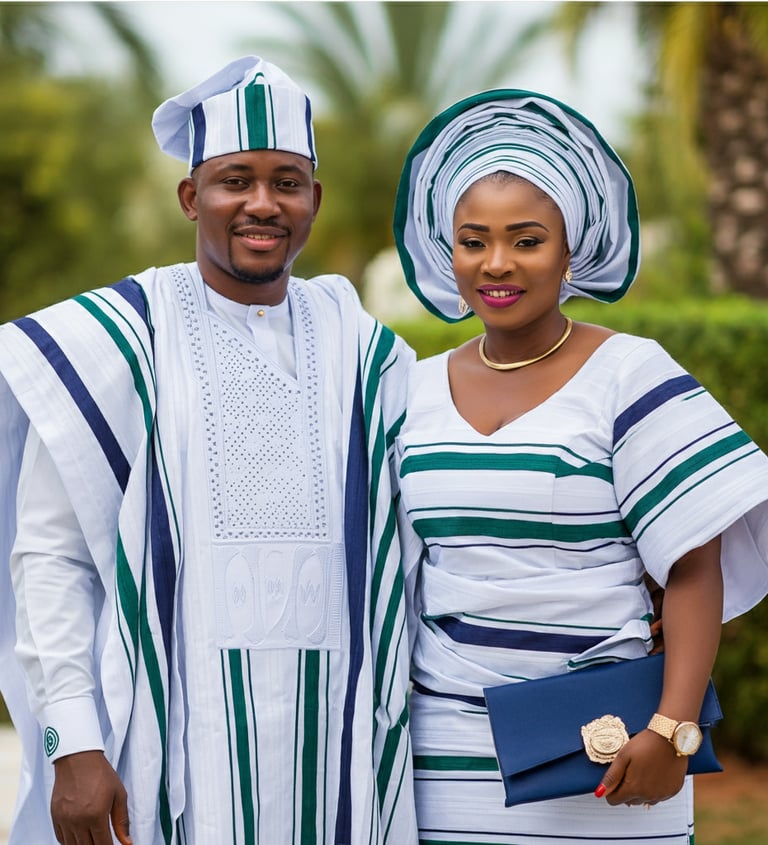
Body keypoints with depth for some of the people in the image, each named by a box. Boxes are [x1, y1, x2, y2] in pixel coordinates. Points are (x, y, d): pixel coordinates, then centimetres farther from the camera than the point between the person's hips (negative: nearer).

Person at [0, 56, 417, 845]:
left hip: (331, 741, 3)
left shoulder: (360, 351, 9)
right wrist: (73, 747, -12)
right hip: (174, 735, -3)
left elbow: (391, 558, 12)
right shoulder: (116, 342, -1)